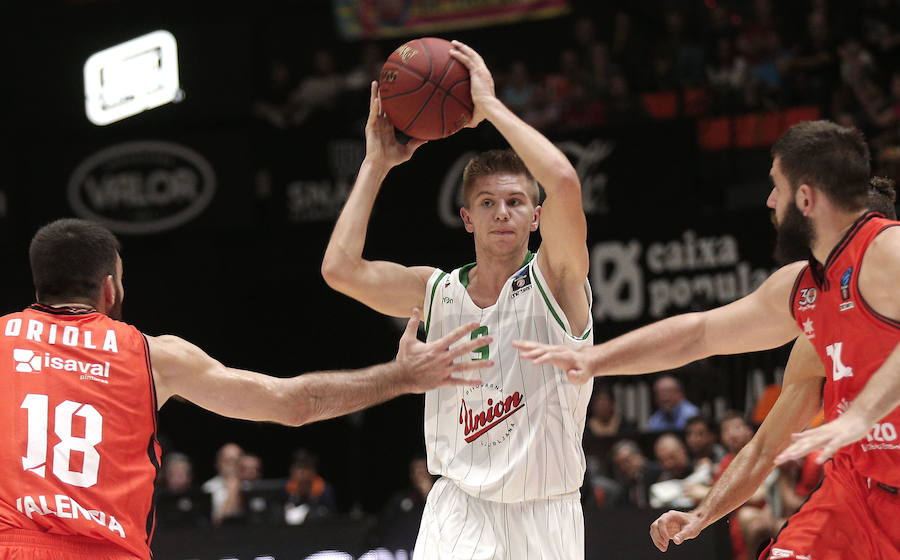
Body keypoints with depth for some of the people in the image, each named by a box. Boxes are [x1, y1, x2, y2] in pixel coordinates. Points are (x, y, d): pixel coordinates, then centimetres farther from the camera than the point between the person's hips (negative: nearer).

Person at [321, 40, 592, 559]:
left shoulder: (554, 280, -5)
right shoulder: (436, 291, 6)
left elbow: (564, 182, -24)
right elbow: (341, 268, -9)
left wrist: (490, 104, -15)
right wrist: (377, 163, -3)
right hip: (459, 511, 1)